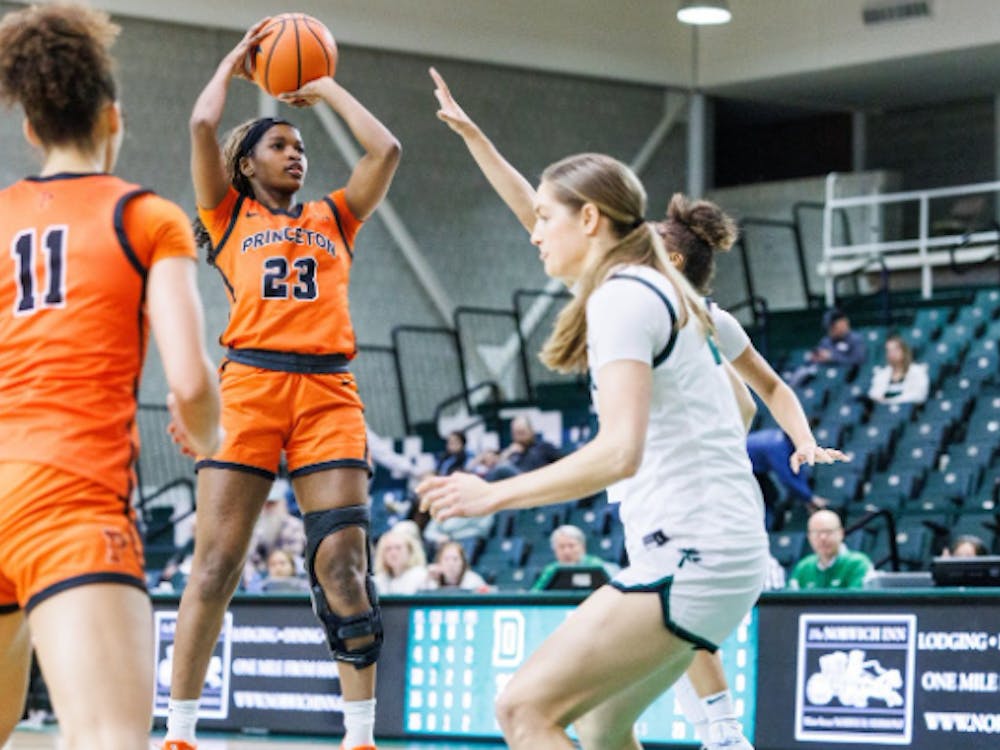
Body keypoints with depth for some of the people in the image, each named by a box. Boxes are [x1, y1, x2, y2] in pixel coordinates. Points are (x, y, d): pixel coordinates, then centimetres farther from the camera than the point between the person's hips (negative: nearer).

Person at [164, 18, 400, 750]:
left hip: (329, 393, 2)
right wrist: (235, 61, 19)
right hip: (250, 386, -2)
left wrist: (327, 89, 23)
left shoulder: (332, 218, 21)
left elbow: (386, 150, 13)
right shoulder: (229, 214, 15)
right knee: (215, 566, -6)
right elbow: (202, 125, 4)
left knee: (343, 566, -6)